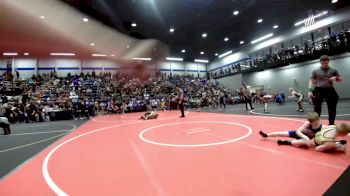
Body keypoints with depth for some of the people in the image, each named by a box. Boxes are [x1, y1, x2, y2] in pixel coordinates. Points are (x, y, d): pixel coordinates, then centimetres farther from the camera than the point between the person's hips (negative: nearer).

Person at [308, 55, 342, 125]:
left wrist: (335, 78, -7)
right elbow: (311, 81, 3)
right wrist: (310, 90, -8)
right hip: (319, 91, -2)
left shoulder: (333, 70, 10)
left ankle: (331, 123, 19)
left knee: (332, 108, 6)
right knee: (317, 108, -1)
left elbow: (340, 79, 17)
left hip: (330, 90, 3)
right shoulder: (315, 71, 4)